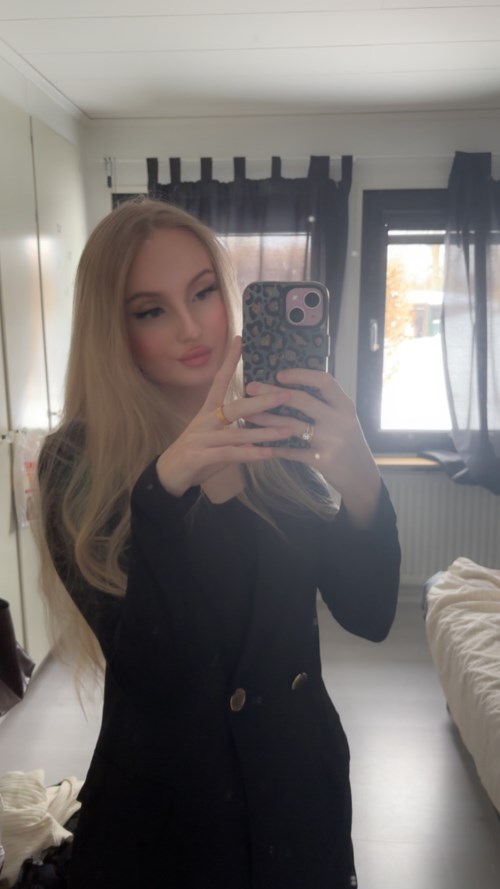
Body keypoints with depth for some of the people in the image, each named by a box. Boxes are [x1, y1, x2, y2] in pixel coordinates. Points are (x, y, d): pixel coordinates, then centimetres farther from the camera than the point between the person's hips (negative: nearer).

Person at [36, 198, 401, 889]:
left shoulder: (278, 436, -8)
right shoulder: (77, 463, -16)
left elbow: (369, 616, -12)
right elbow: (155, 673, -22)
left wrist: (359, 485, -30)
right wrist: (166, 486, -36)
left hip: (301, 778, 3)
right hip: (164, 801, -2)